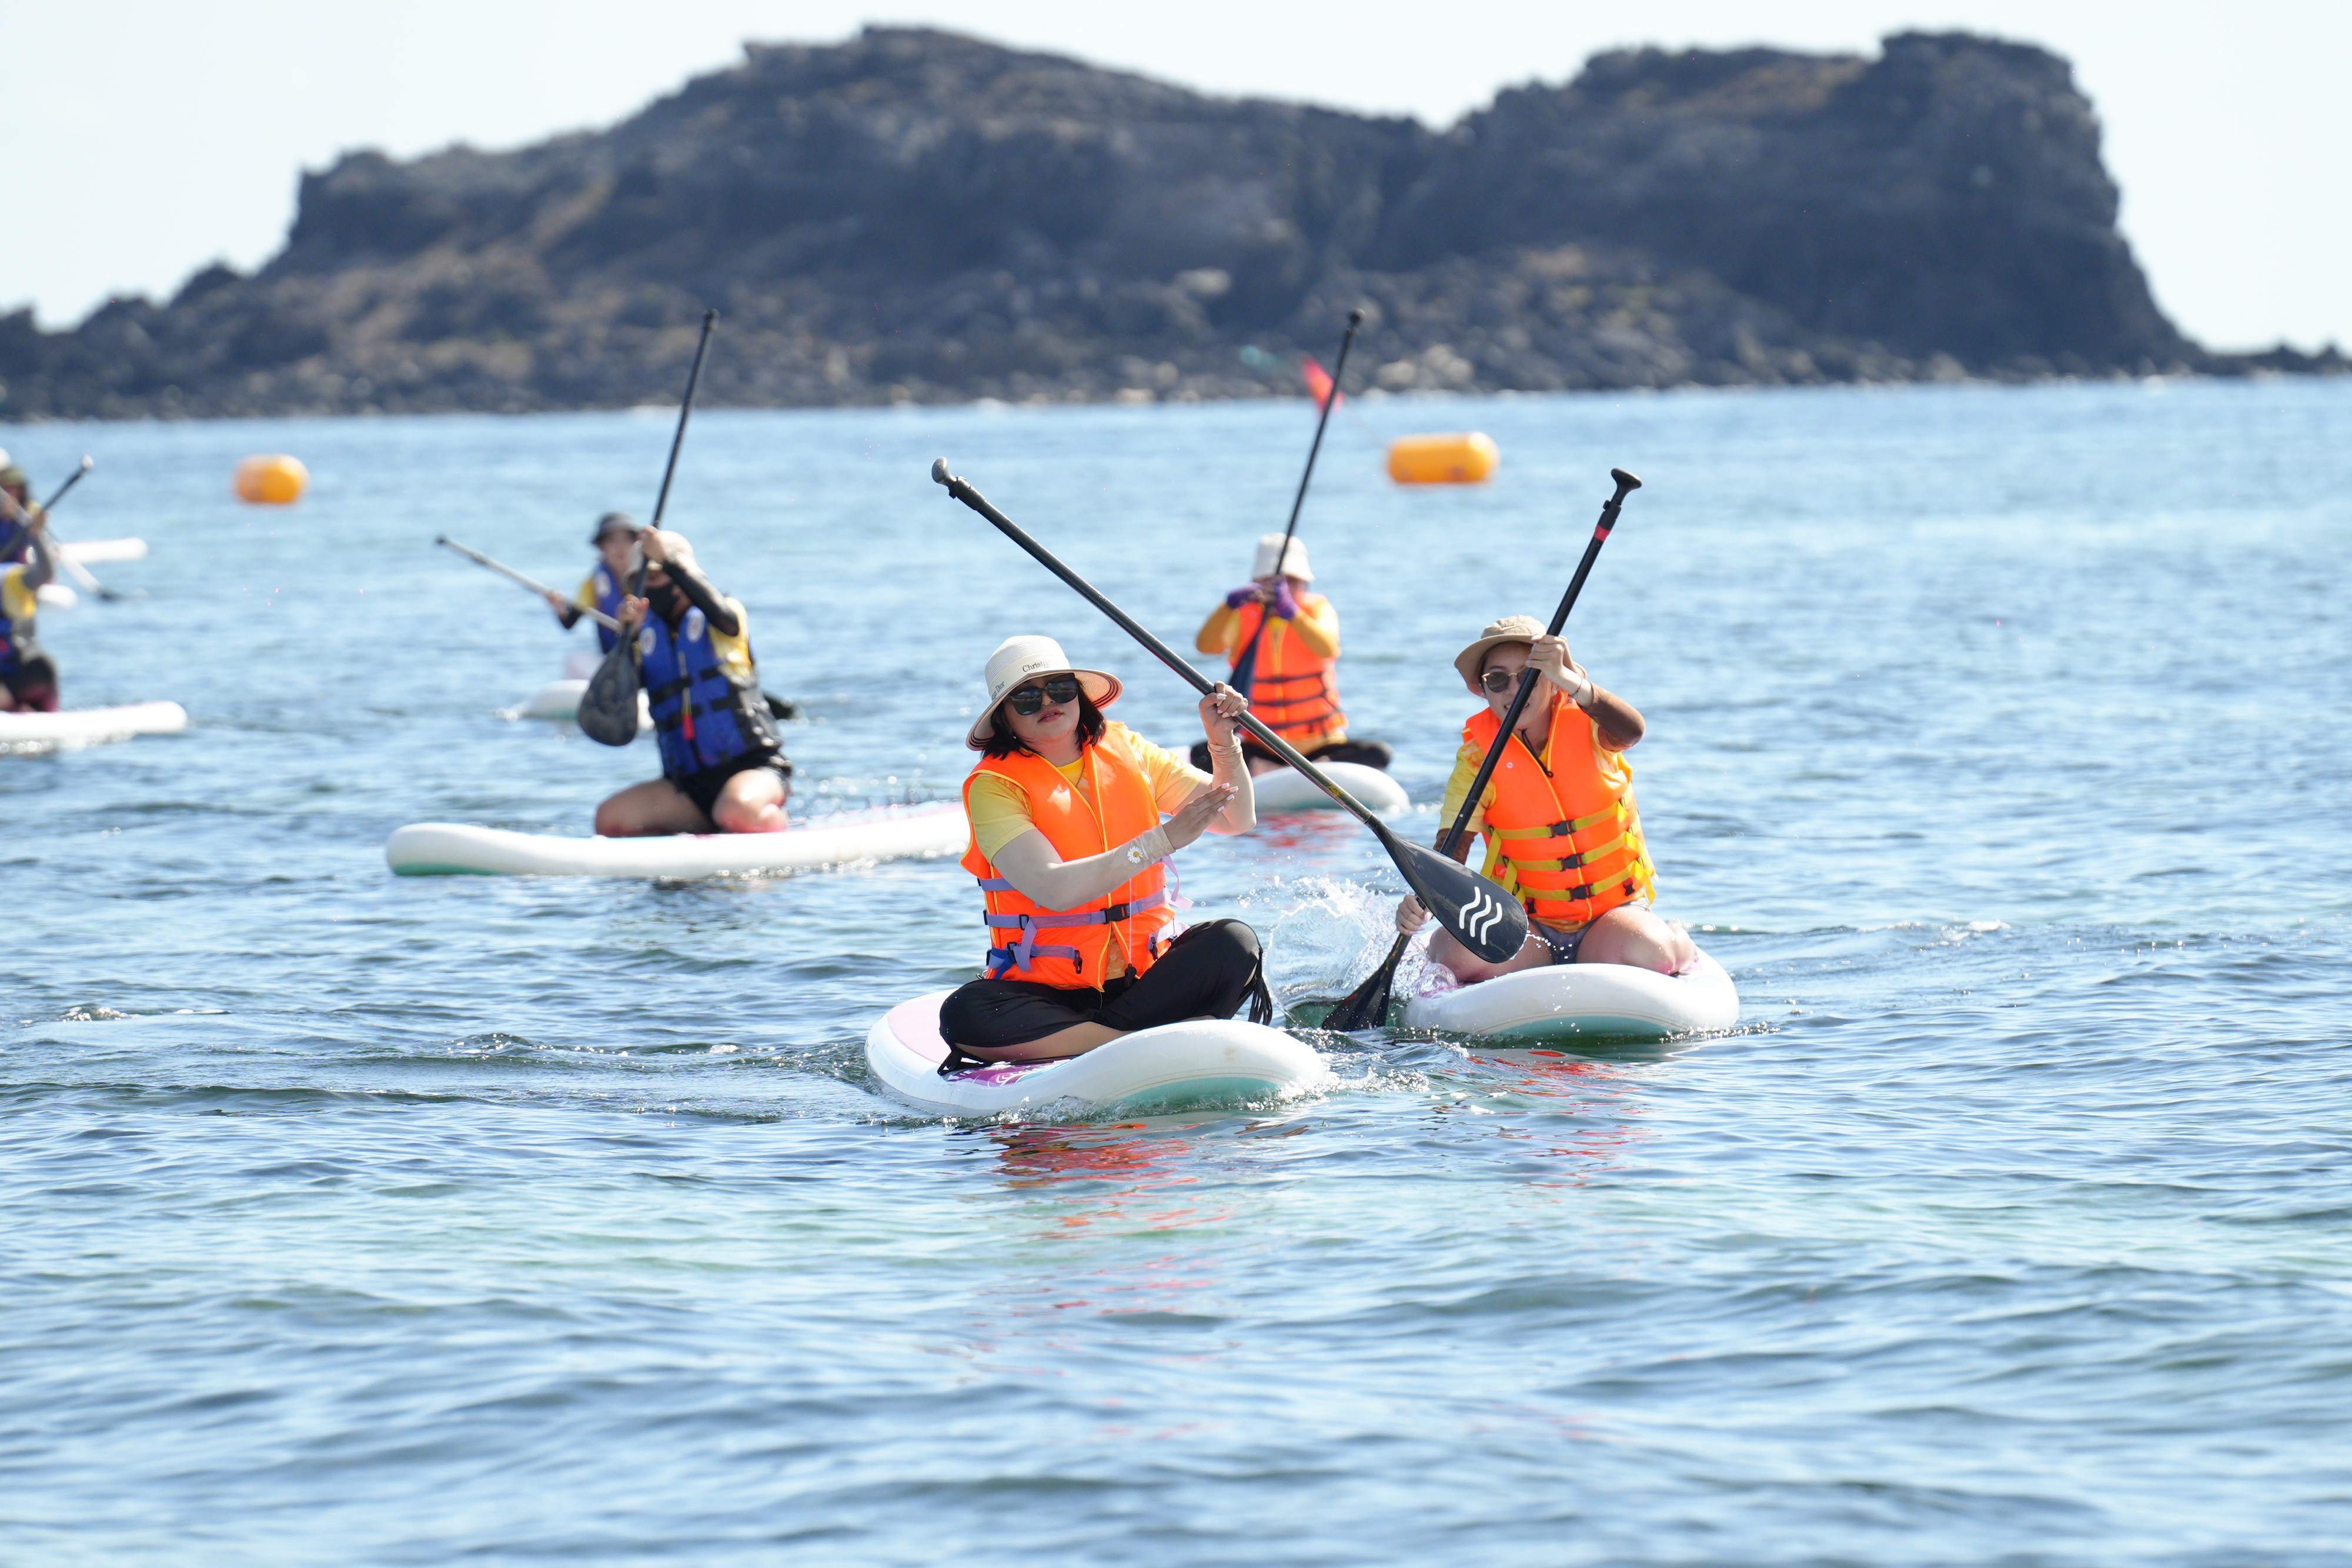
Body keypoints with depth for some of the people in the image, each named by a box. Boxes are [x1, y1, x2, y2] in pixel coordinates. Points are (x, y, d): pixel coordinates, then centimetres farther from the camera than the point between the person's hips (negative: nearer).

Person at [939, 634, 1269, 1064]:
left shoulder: (1125, 751, 7)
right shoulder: (994, 787, -8)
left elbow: (1238, 818, 6)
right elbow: (1053, 889, -23)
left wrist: (1224, 743, -13)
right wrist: (1162, 840, -28)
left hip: (1146, 979, 4)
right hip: (1045, 991, -4)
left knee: (1234, 942, -22)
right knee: (964, 1014, -33)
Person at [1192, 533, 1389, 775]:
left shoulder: (1317, 608, 1)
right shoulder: (1244, 617, 3)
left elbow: (1328, 649, -23)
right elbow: (1205, 646, -18)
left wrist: (1291, 612, -39)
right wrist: (1230, 605, -35)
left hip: (1319, 747, -1)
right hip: (1262, 749, 1)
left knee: (1377, 754, -28)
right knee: (1202, 755, -26)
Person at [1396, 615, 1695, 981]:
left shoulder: (1586, 724, -5)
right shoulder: (1477, 757, -4)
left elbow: (1632, 731, -31)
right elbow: (1451, 850, -12)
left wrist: (1568, 679, -49)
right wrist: (1421, 901, -34)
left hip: (1613, 911, 0)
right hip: (1526, 924, 0)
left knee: (1648, 951, -33)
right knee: (1458, 949, -31)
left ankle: (1679, 944, 0)